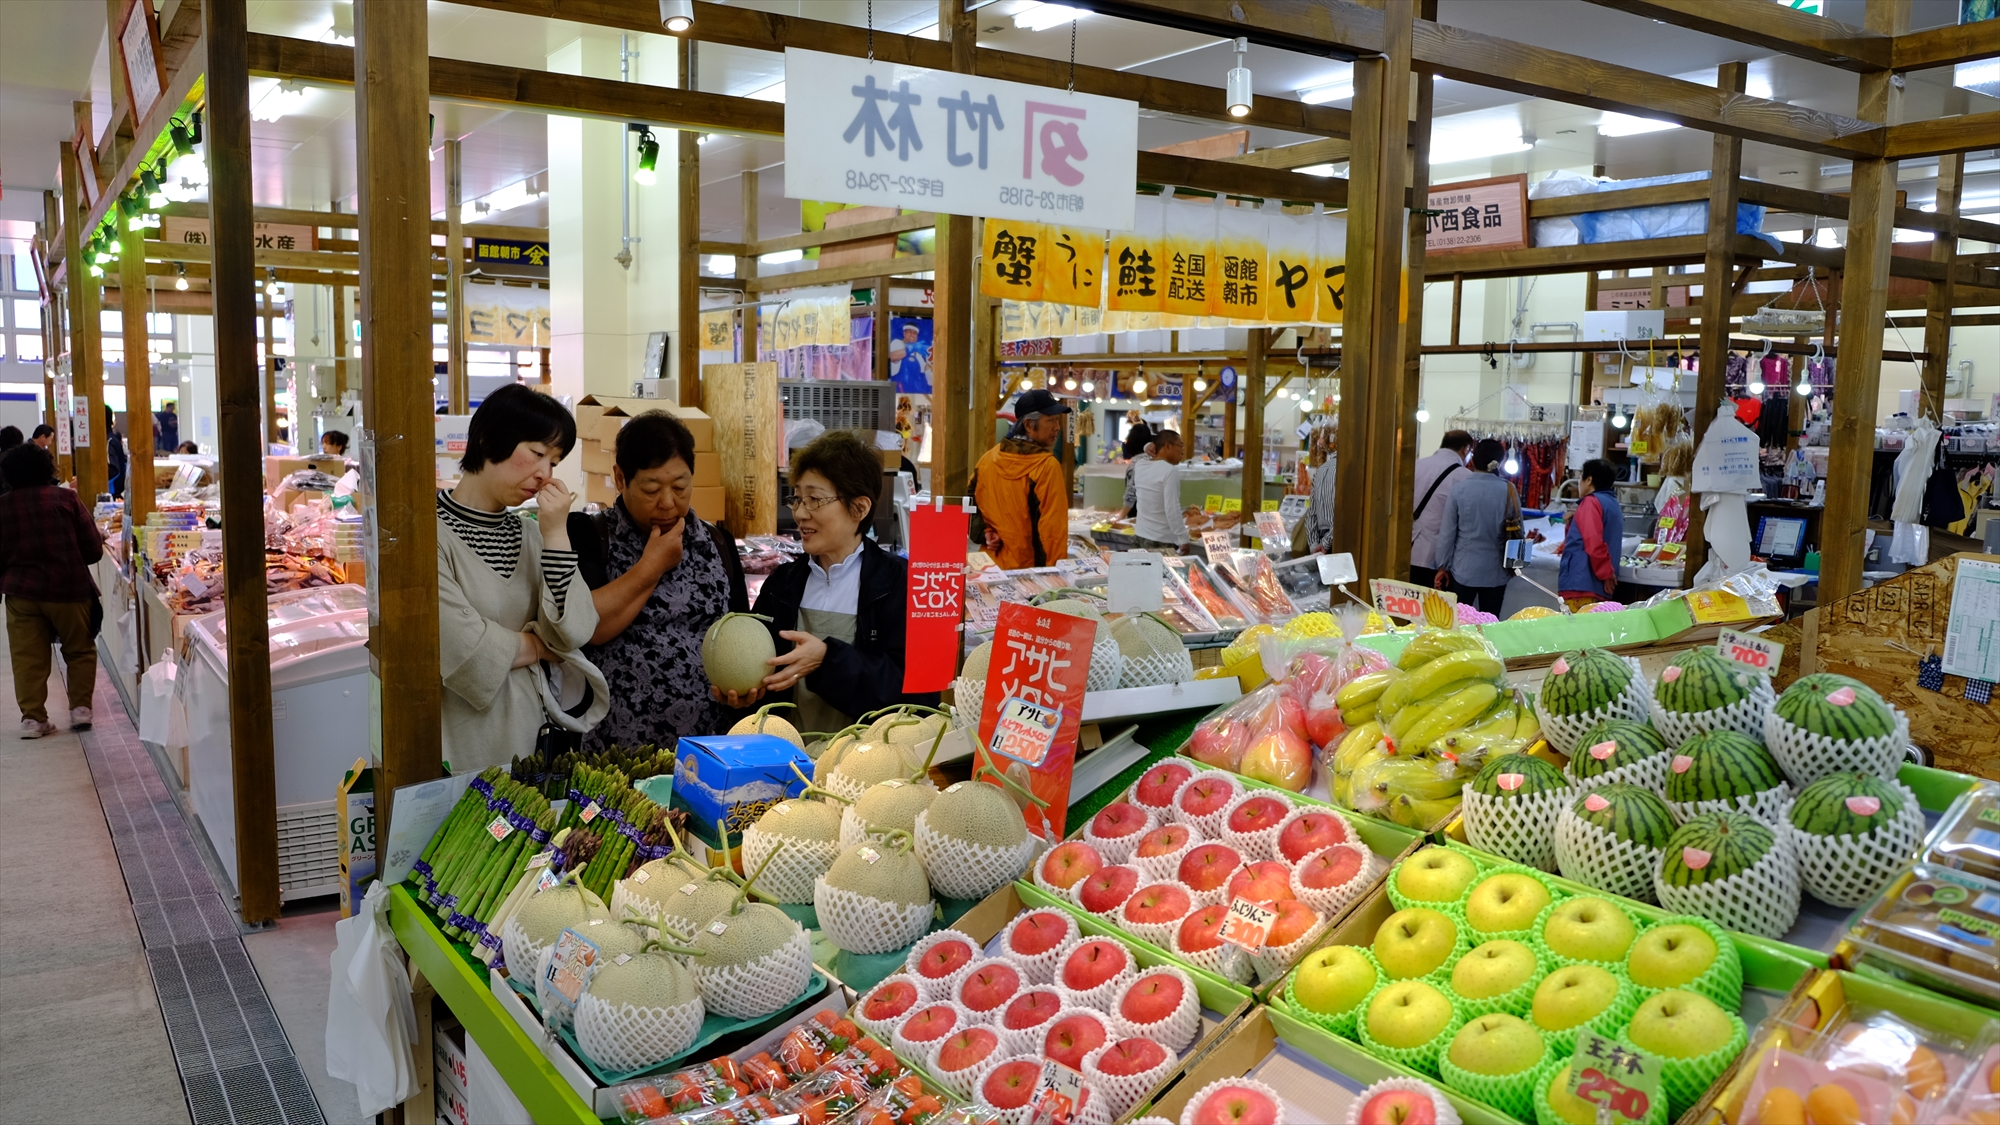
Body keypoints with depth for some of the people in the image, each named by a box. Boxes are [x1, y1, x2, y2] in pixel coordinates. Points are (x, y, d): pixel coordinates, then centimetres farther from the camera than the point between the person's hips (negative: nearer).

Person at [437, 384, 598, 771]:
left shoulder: (530, 534, 7)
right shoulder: (433, 532, -15)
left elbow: (571, 634, -4)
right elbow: (461, 649, -21)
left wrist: (556, 536, -11)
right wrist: (537, 647, -3)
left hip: (525, 733, 6)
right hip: (457, 743, -6)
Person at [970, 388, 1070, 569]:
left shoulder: (988, 458, 3)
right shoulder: (1047, 466, -17)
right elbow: (1053, 527, -18)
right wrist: (1054, 570, -13)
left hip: (991, 564, 6)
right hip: (1030, 567, -6)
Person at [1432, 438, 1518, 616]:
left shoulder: (1458, 489, -8)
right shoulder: (1508, 491, -4)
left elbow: (1448, 532, -5)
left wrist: (1443, 566, 4)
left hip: (1463, 569, -1)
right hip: (1495, 571, 2)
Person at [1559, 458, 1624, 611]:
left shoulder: (1592, 502, -6)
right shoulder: (1613, 504, 22)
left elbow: (1594, 542, -19)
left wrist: (1605, 574, -12)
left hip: (1581, 586, -9)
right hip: (1598, 589, 9)